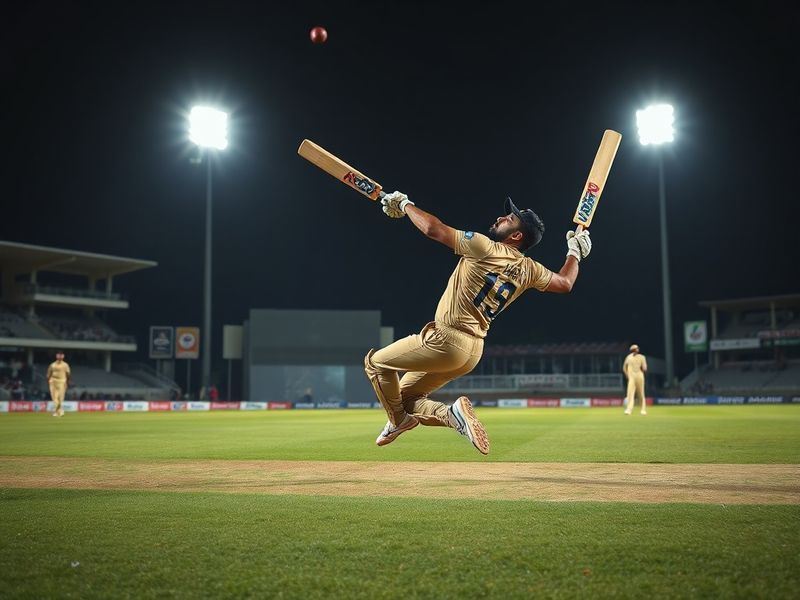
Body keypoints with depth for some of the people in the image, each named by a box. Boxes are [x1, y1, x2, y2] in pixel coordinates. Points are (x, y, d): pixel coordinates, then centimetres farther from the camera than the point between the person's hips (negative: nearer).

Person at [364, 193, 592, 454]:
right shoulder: (529, 270, 5)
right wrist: (575, 252, 35)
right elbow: (565, 283, 20)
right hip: (472, 352, 8)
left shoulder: (485, 248, -13)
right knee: (406, 396, 20)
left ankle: (399, 422, 7)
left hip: (446, 340, -8)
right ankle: (452, 414, -1)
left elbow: (433, 228, -12)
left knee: (376, 361, 11)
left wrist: (405, 204, 4)